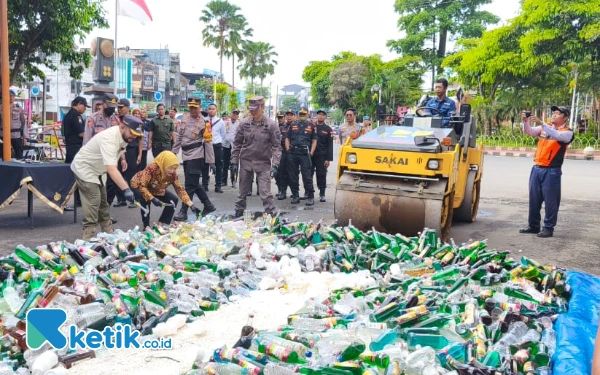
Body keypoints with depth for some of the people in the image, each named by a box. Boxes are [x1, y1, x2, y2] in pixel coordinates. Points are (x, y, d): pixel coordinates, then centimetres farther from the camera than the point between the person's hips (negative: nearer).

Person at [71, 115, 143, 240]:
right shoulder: (109, 139, -37)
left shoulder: (123, 136, -9)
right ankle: (89, 240, -11)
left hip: (97, 170, 9)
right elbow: (111, 169, -47)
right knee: (93, 204, -15)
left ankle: (108, 234, 26)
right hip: (85, 169, -9)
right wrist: (126, 189, -55)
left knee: (102, 203, 15)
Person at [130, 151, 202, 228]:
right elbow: (141, 186, -39)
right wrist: (152, 199, -51)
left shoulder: (173, 174, -22)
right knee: (145, 200, -36)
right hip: (138, 186, -5)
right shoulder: (152, 169, -38)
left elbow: (180, 189, -21)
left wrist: (191, 205, -30)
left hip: (156, 190, 5)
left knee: (174, 199, -13)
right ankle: (146, 227, -18)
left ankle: (160, 224, -4)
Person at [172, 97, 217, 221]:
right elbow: (179, 135, 14)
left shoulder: (203, 122, -10)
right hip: (186, 154, 7)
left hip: (196, 156, -7)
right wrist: (174, 151, 14)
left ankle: (183, 212, 1)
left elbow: (208, 142, -9)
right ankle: (208, 206, 26)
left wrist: (211, 161, -10)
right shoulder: (184, 117, 7)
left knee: (190, 185, -6)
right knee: (194, 183, 14)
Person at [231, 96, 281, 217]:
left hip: (263, 163, -2)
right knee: (243, 191, 13)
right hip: (245, 161, 3)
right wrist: (234, 161, 2)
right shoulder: (244, 123, -2)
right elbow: (237, 143, 5)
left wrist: (275, 165, -16)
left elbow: (276, 146, -7)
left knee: (265, 192, -7)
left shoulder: (271, 125, -9)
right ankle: (239, 212, 28)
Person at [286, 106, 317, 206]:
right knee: (292, 175, 6)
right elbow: (287, 138, 16)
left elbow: (314, 140, 8)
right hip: (293, 154, 3)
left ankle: (310, 197, -1)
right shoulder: (293, 125, 15)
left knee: (307, 176, -7)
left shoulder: (311, 126, 10)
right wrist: (288, 150, 3)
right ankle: (295, 196, 16)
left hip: (305, 154, -3)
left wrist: (311, 153, -3)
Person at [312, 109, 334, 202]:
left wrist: (328, 159, -8)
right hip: (309, 155, 2)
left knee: (321, 175, 0)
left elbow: (330, 146, -1)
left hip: (321, 156, -2)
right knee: (308, 175, 6)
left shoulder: (328, 130, 2)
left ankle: (322, 194, 7)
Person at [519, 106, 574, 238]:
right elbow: (528, 131, 0)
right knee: (534, 199, 10)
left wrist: (541, 123, -33)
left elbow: (557, 135, -25)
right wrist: (526, 121, -20)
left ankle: (548, 228, 9)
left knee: (550, 200, 0)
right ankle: (533, 225, 21)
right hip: (537, 168, 5)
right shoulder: (544, 128, 11)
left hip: (552, 171, -5)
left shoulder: (568, 132, -4)